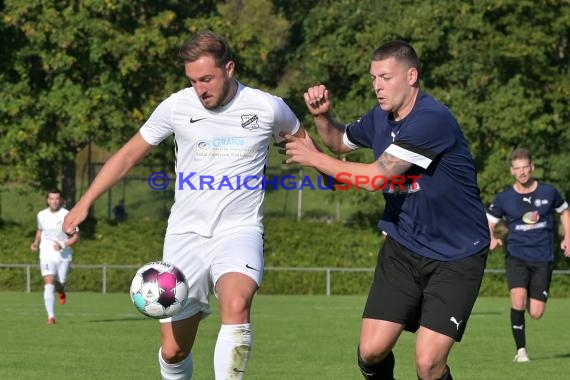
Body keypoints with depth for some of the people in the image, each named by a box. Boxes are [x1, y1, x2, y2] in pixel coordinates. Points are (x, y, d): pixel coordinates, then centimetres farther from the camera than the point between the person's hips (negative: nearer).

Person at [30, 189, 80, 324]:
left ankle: (61, 291, 47)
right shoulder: (42, 215, 3)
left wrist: (63, 245, -21)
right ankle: (51, 316, -21)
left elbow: (76, 237, -6)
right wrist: (36, 243, 7)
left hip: (64, 255, -1)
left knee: (60, 285, 7)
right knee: (49, 284, -17)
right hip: (47, 255, 1)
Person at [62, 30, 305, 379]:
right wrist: (85, 202, 8)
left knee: (236, 304, -34)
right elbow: (128, 155, 11)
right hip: (186, 234, 2)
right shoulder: (177, 107, 0)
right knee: (173, 350, 1)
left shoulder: (268, 108, -3)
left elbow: (304, 143, 19)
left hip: (239, 232, -2)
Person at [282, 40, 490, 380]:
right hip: (403, 247, 7)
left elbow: (377, 177, -26)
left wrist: (314, 158, -14)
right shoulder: (381, 117, 3)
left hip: (457, 256, -7)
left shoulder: (433, 120, -24)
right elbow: (340, 141, 25)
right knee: (371, 350, -5)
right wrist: (323, 116, 2)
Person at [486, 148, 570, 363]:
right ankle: (521, 350, -12)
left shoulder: (548, 192, 0)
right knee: (518, 299, -26)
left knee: (536, 314, -3)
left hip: (543, 258, 1)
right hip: (516, 256, -1)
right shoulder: (504, 198, -2)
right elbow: (489, 222, 9)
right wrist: (492, 238, -13)